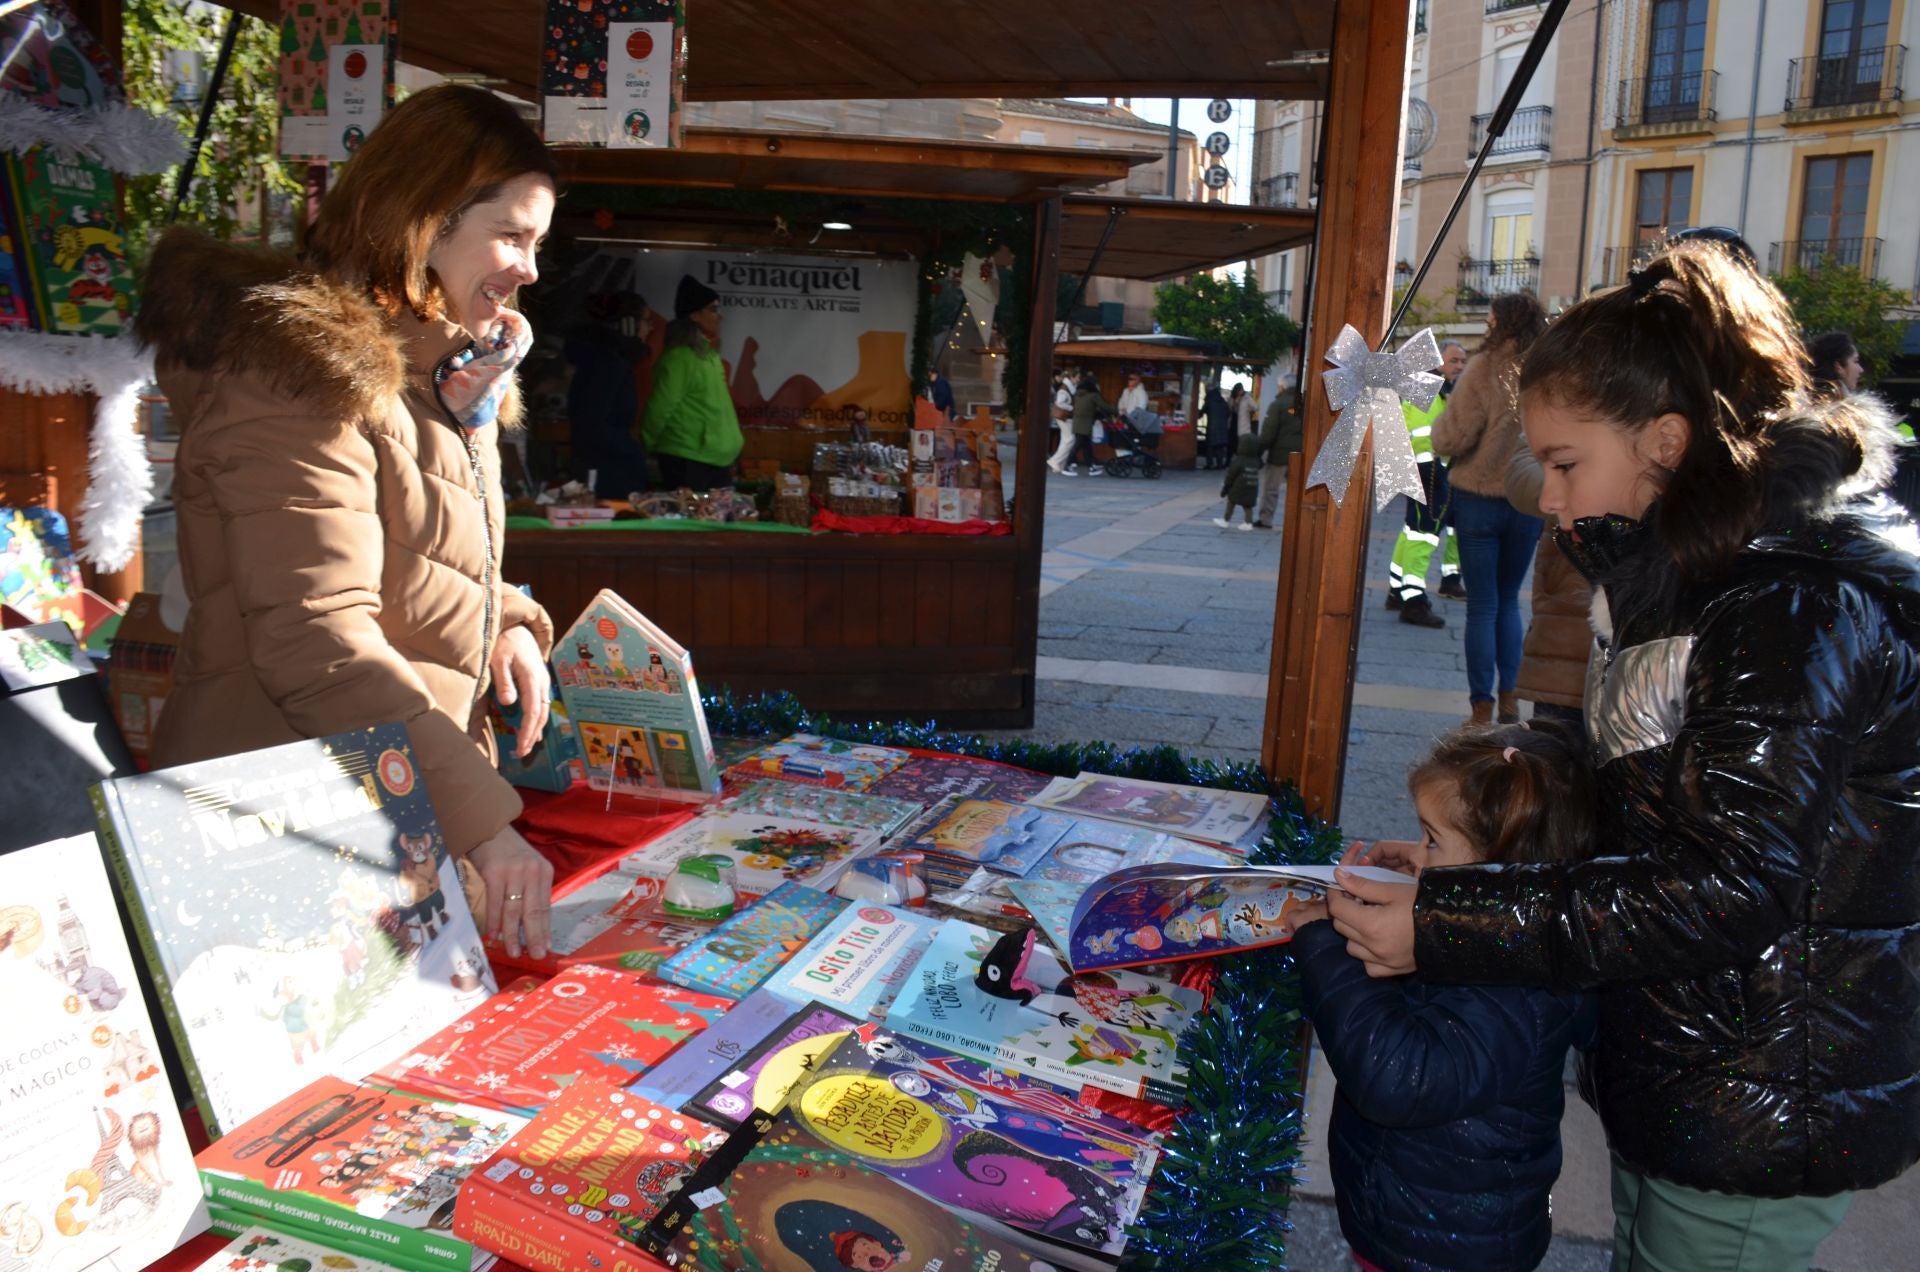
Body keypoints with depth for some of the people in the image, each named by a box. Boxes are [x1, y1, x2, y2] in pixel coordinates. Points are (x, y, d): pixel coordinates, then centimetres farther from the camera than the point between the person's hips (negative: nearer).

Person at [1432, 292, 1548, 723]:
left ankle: (1483, 704, 6)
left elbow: (1450, 440, -16)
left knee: (1482, 605, 4)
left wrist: (1441, 423, 4)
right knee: (1509, 600, 19)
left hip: (1479, 501, -3)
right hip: (1529, 505, 3)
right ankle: (1509, 696, 19)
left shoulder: (1485, 370, -14)